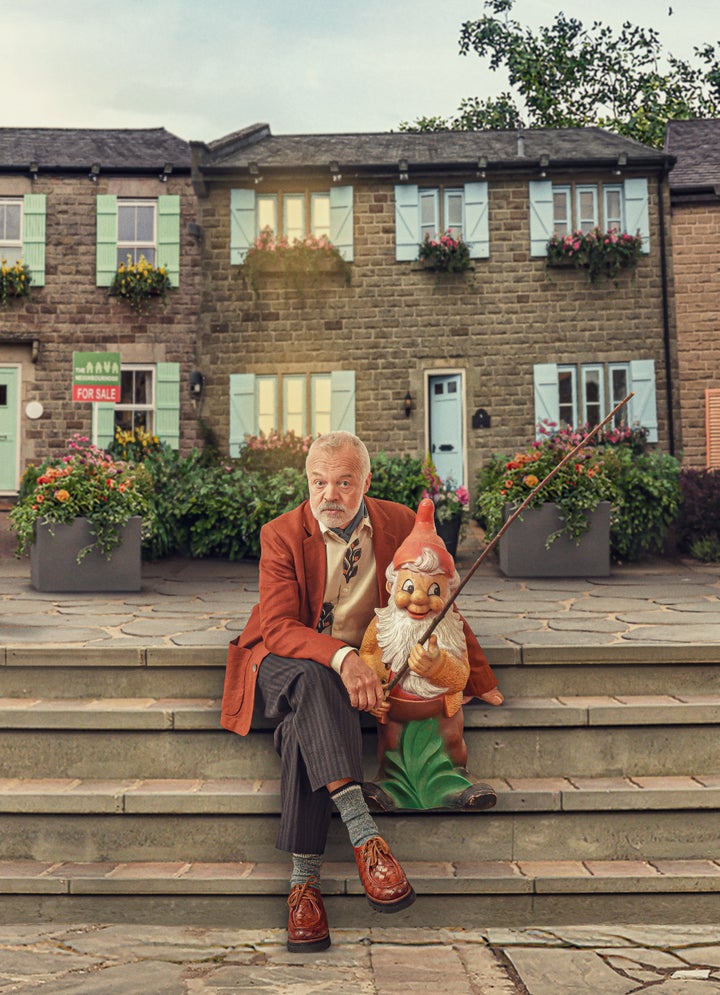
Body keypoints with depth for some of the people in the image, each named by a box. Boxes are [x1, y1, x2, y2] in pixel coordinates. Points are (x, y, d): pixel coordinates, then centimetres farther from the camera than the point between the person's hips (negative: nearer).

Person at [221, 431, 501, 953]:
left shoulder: (400, 524, -1)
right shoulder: (281, 535, -8)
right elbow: (279, 626, -18)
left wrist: (479, 680, 11)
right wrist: (340, 657, -36)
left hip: (359, 664, 2)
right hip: (285, 659, -1)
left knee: (305, 724, -31)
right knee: (313, 683, -37)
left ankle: (304, 879, -24)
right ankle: (363, 832, -43)